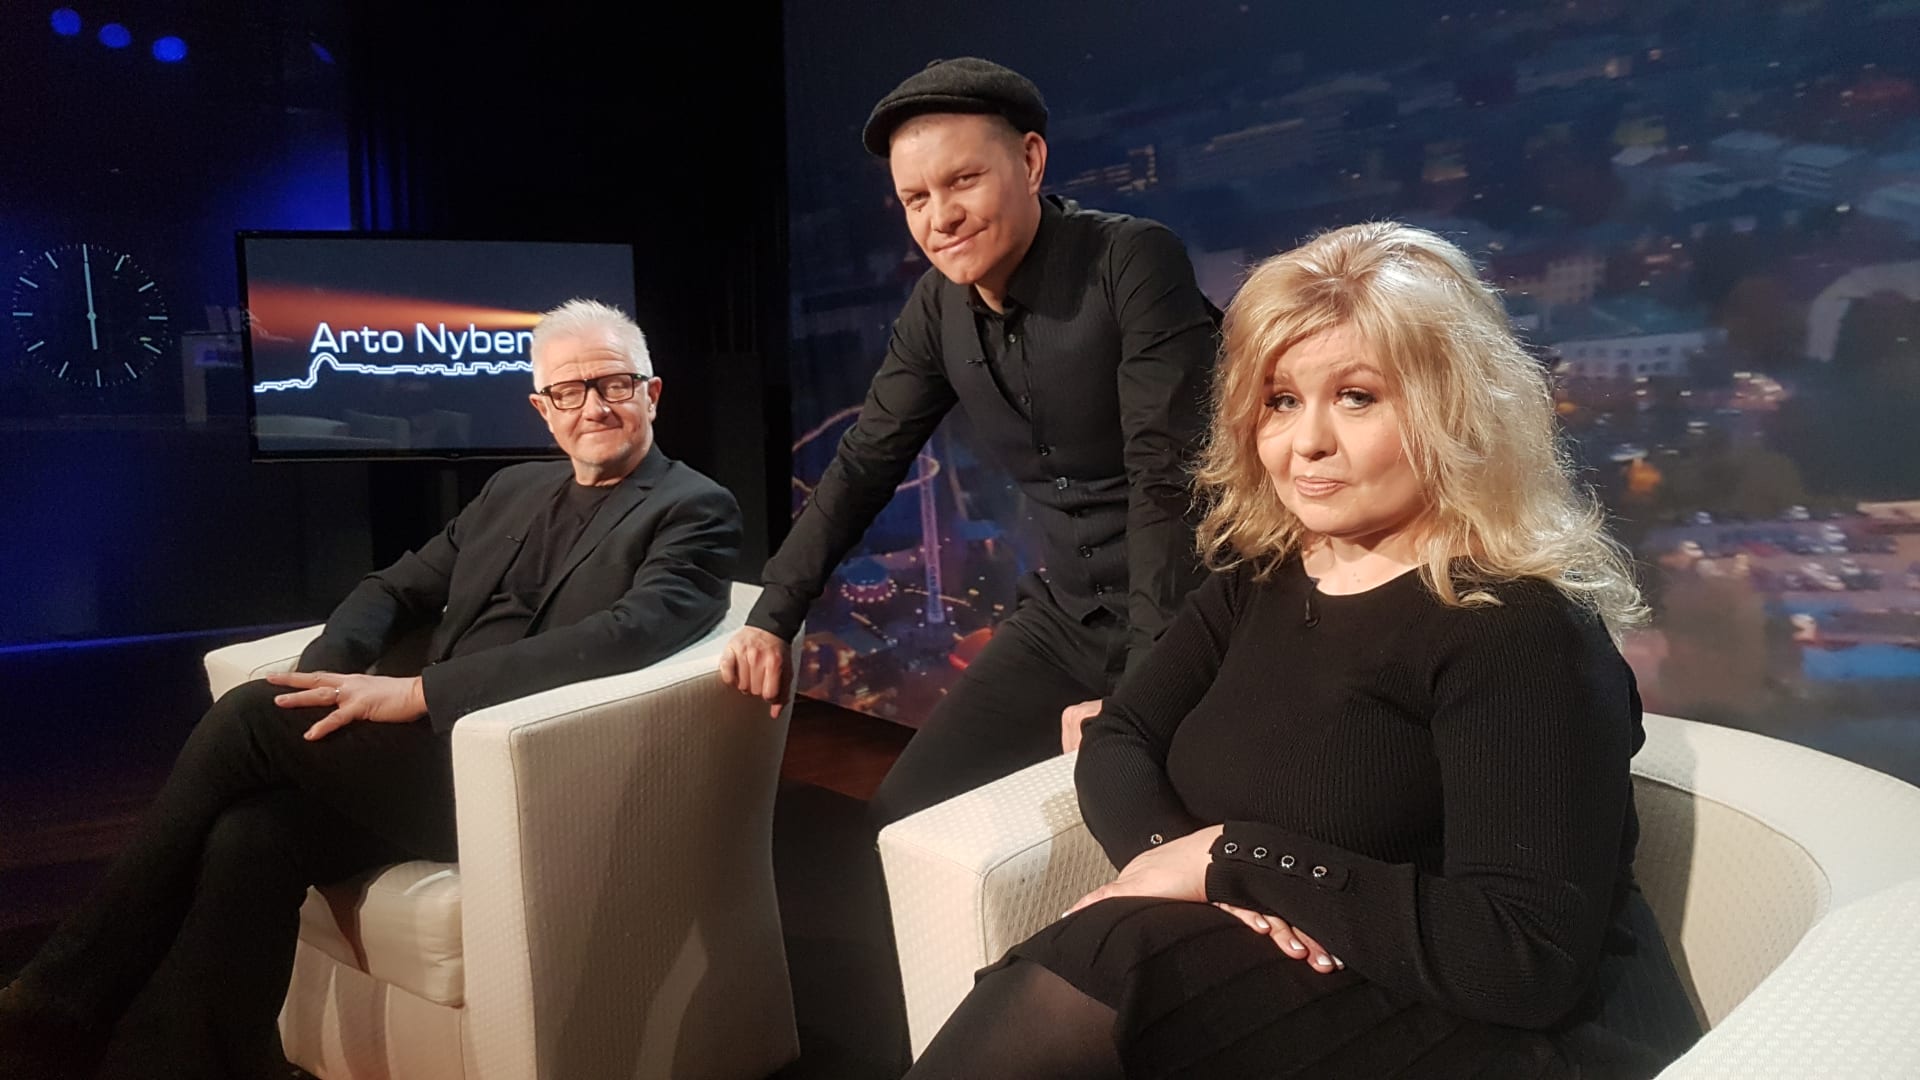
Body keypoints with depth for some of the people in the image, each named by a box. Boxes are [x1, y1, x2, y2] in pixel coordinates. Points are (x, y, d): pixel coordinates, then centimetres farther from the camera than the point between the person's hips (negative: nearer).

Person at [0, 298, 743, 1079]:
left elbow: (629, 633, -19)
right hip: (433, 751, 6)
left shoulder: (696, 511, -2)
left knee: (252, 715, -16)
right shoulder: (513, 489, 21)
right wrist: (326, 671, -3)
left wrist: (417, 691, -24)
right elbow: (397, 588, 21)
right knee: (246, 841, -21)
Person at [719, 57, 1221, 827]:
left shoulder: (1133, 263, -18)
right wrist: (772, 617, 3)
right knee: (906, 818, 1)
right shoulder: (938, 307, 0)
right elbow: (866, 463, 8)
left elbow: (1168, 477, -23)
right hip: (1069, 614, 6)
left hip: (1191, 623, -5)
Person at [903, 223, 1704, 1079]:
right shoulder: (1260, 571, 6)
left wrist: (1238, 858, -22)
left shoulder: (1520, 632, -17)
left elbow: (1530, 958, -24)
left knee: (1101, 971, -26)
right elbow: (1119, 742, 4)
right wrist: (1176, 857, -19)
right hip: (1308, 993, 6)